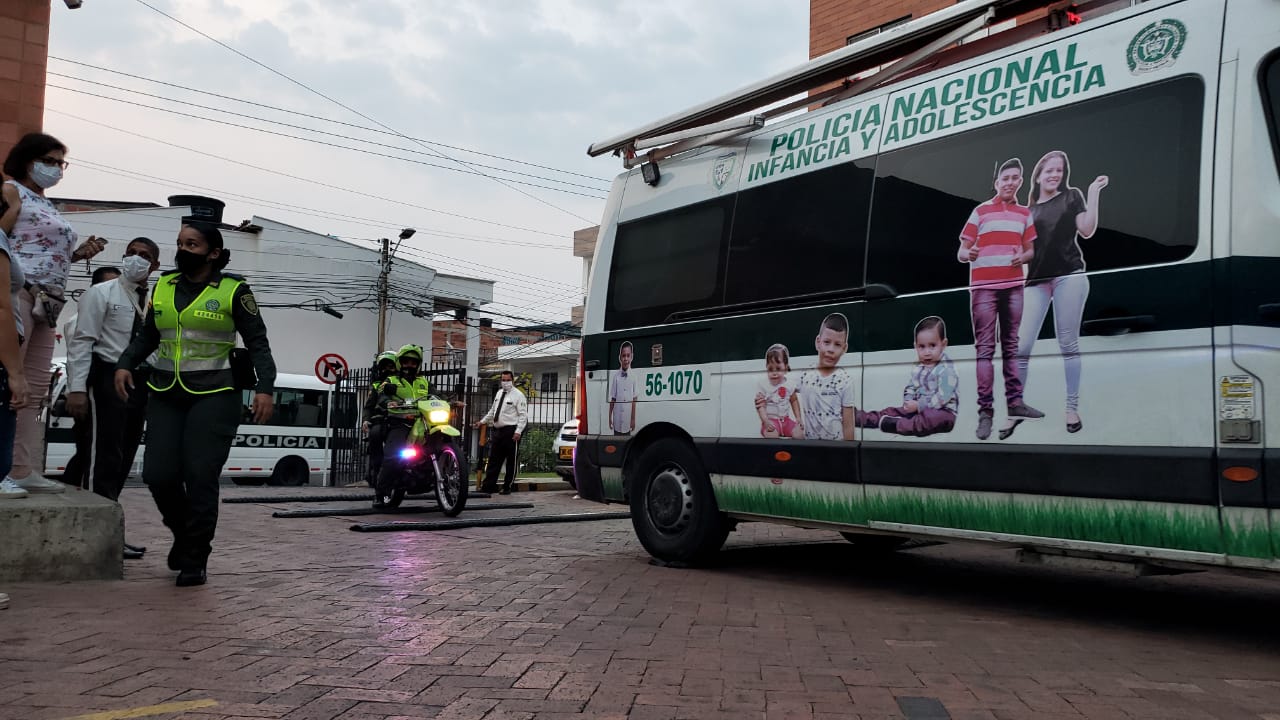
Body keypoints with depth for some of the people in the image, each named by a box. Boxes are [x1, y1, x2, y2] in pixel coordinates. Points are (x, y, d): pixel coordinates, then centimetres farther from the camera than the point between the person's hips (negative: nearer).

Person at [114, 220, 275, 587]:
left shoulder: (233, 290, -2)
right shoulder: (163, 286, 11)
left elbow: (257, 343, -2)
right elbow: (147, 335, 20)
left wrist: (264, 388, -13)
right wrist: (125, 364, 4)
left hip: (214, 396, -4)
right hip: (166, 395, 5)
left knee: (200, 477, -8)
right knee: (158, 475, -2)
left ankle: (194, 562, 5)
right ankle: (183, 534, 26)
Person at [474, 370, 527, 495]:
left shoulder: (518, 395, -6)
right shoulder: (499, 393, 16)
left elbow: (523, 415, -10)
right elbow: (492, 410, 27)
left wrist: (518, 432, -18)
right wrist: (482, 421, 21)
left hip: (511, 431, -7)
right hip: (498, 430, 7)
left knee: (511, 461, 2)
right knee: (494, 460, 9)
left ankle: (507, 487, 10)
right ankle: (488, 486, 13)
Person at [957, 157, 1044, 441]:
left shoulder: (1025, 213, 13)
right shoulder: (981, 211, 3)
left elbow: (1031, 250, 17)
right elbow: (961, 252, -1)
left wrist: (1023, 257, -7)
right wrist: (968, 254, -25)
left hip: (1013, 286, 4)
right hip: (983, 287, -4)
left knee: (1011, 346, 9)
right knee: (985, 348, -7)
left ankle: (1015, 401, 15)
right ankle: (985, 411, -9)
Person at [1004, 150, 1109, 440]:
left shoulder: (1072, 197, 11)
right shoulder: (1028, 209, 18)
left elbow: (1087, 230, -2)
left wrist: (1094, 193, -6)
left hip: (1068, 276, -2)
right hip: (1035, 281, 2)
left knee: (1068, 344, -1)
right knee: (1021, 346, -6)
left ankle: (1072, 407, 7)